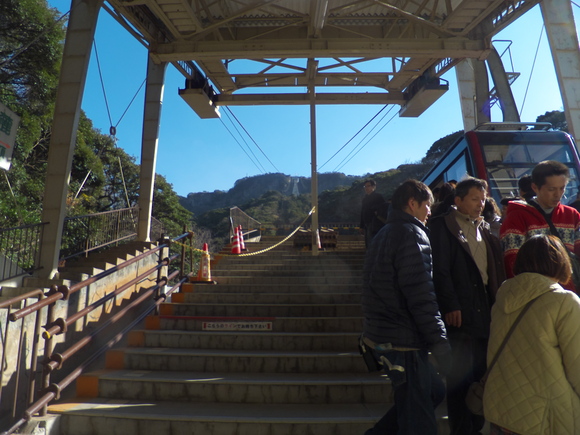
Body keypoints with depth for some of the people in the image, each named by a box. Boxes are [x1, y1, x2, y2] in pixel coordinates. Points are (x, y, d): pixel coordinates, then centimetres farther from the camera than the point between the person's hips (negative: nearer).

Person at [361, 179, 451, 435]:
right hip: (402, 341, -10)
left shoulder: (384, 234, 15)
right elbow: (421, 296, -22)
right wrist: (439, 341, -15)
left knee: (434, 391, 22)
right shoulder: (412, 234, -14)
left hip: (382, 335, 10)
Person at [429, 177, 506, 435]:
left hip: (486, 313, 7)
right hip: (460, 314, -7)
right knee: (461, 376, 2)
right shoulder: (443, 226, -5)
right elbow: (440, 270, -12)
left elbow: (496, 269, 17)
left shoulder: (484, 229, 18)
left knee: (481, 374, 14)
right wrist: (450, 306, -17)